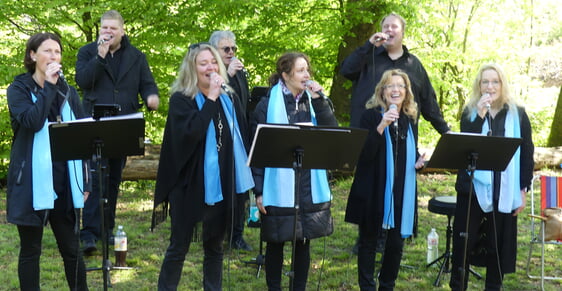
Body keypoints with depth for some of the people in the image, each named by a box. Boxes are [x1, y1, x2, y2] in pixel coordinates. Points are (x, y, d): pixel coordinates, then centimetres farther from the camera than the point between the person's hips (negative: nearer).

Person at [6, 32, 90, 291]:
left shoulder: (68, 92, 10)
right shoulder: (19, 89, -1)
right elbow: (31, 122, -20)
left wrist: (85, 181, 6)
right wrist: (49, 87, -15)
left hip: (65, 181, 3)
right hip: (32, 181, -3)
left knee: (71, 247, 8)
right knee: (30, 249, 4)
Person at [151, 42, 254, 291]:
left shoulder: (228, 100, 7)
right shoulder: (181, 100, -8)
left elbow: (240, 138, 11)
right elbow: (190, 133, -26)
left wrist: (244, 183, 7)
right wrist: (210, 99, -21)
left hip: (221, 185, 4)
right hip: (190, 184, -4)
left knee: (214, 246, 14)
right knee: (179, 247, 4)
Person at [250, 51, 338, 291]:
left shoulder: (311, 102, 9)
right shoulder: (268, 105, -4)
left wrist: (318, 100, -10)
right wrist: (259, 190, -10)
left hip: (310, 188, 4)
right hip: (278, 188, -4)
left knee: (304, 240, 10)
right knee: (276, 241, 5)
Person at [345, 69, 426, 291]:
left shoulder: (410, 119, 11)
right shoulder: (371, 116, -6)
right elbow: (364, 153, -17)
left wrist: (418, 163, -1)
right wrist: (381, 126, -27)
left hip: (402, 193, 4)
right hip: (374, 191, -4)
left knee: (396, 244, 8)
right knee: (369, 242, 6)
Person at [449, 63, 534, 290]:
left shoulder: (517, 114, 3)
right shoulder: (469, 113, 3)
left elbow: (527, 154, 4)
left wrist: (523, 189, -1)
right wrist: (480, 115, -20)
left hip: (504, 191, 0)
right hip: (473, 188, 0)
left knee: (499, 244, 7)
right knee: (463, 242, 3)